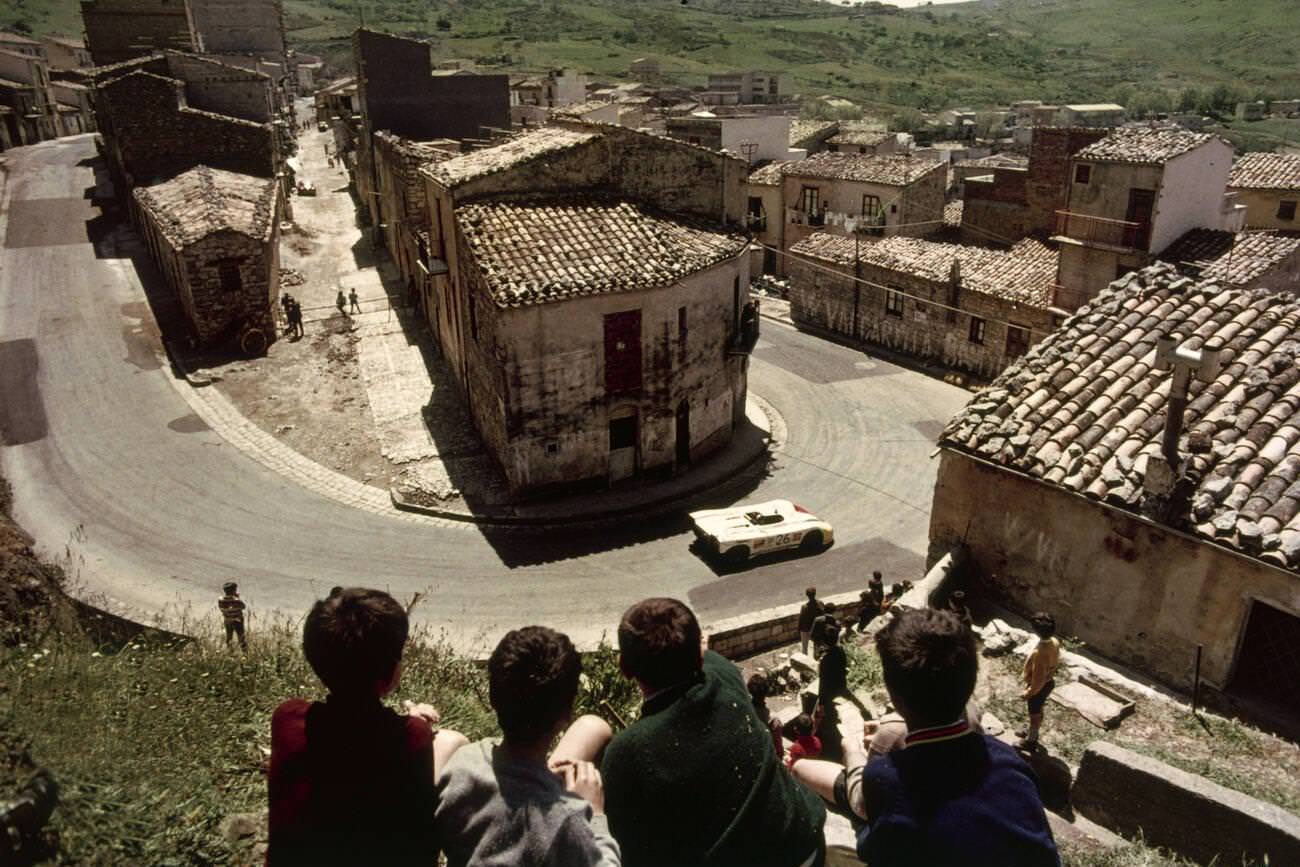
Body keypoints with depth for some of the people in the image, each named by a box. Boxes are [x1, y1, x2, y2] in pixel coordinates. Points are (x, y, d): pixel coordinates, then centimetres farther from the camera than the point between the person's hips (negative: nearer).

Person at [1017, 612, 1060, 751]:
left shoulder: (1040, 652, -41)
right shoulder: (1055, 642, -15)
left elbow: (1038, 679, -32)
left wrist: (1028, 693, -16)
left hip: (1040, 687, -8)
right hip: (1049, 682, 8)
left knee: (1034, 714, 18)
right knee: (1038, 711, 30)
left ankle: (1031, 741, 40)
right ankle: (1032, 732, 53)